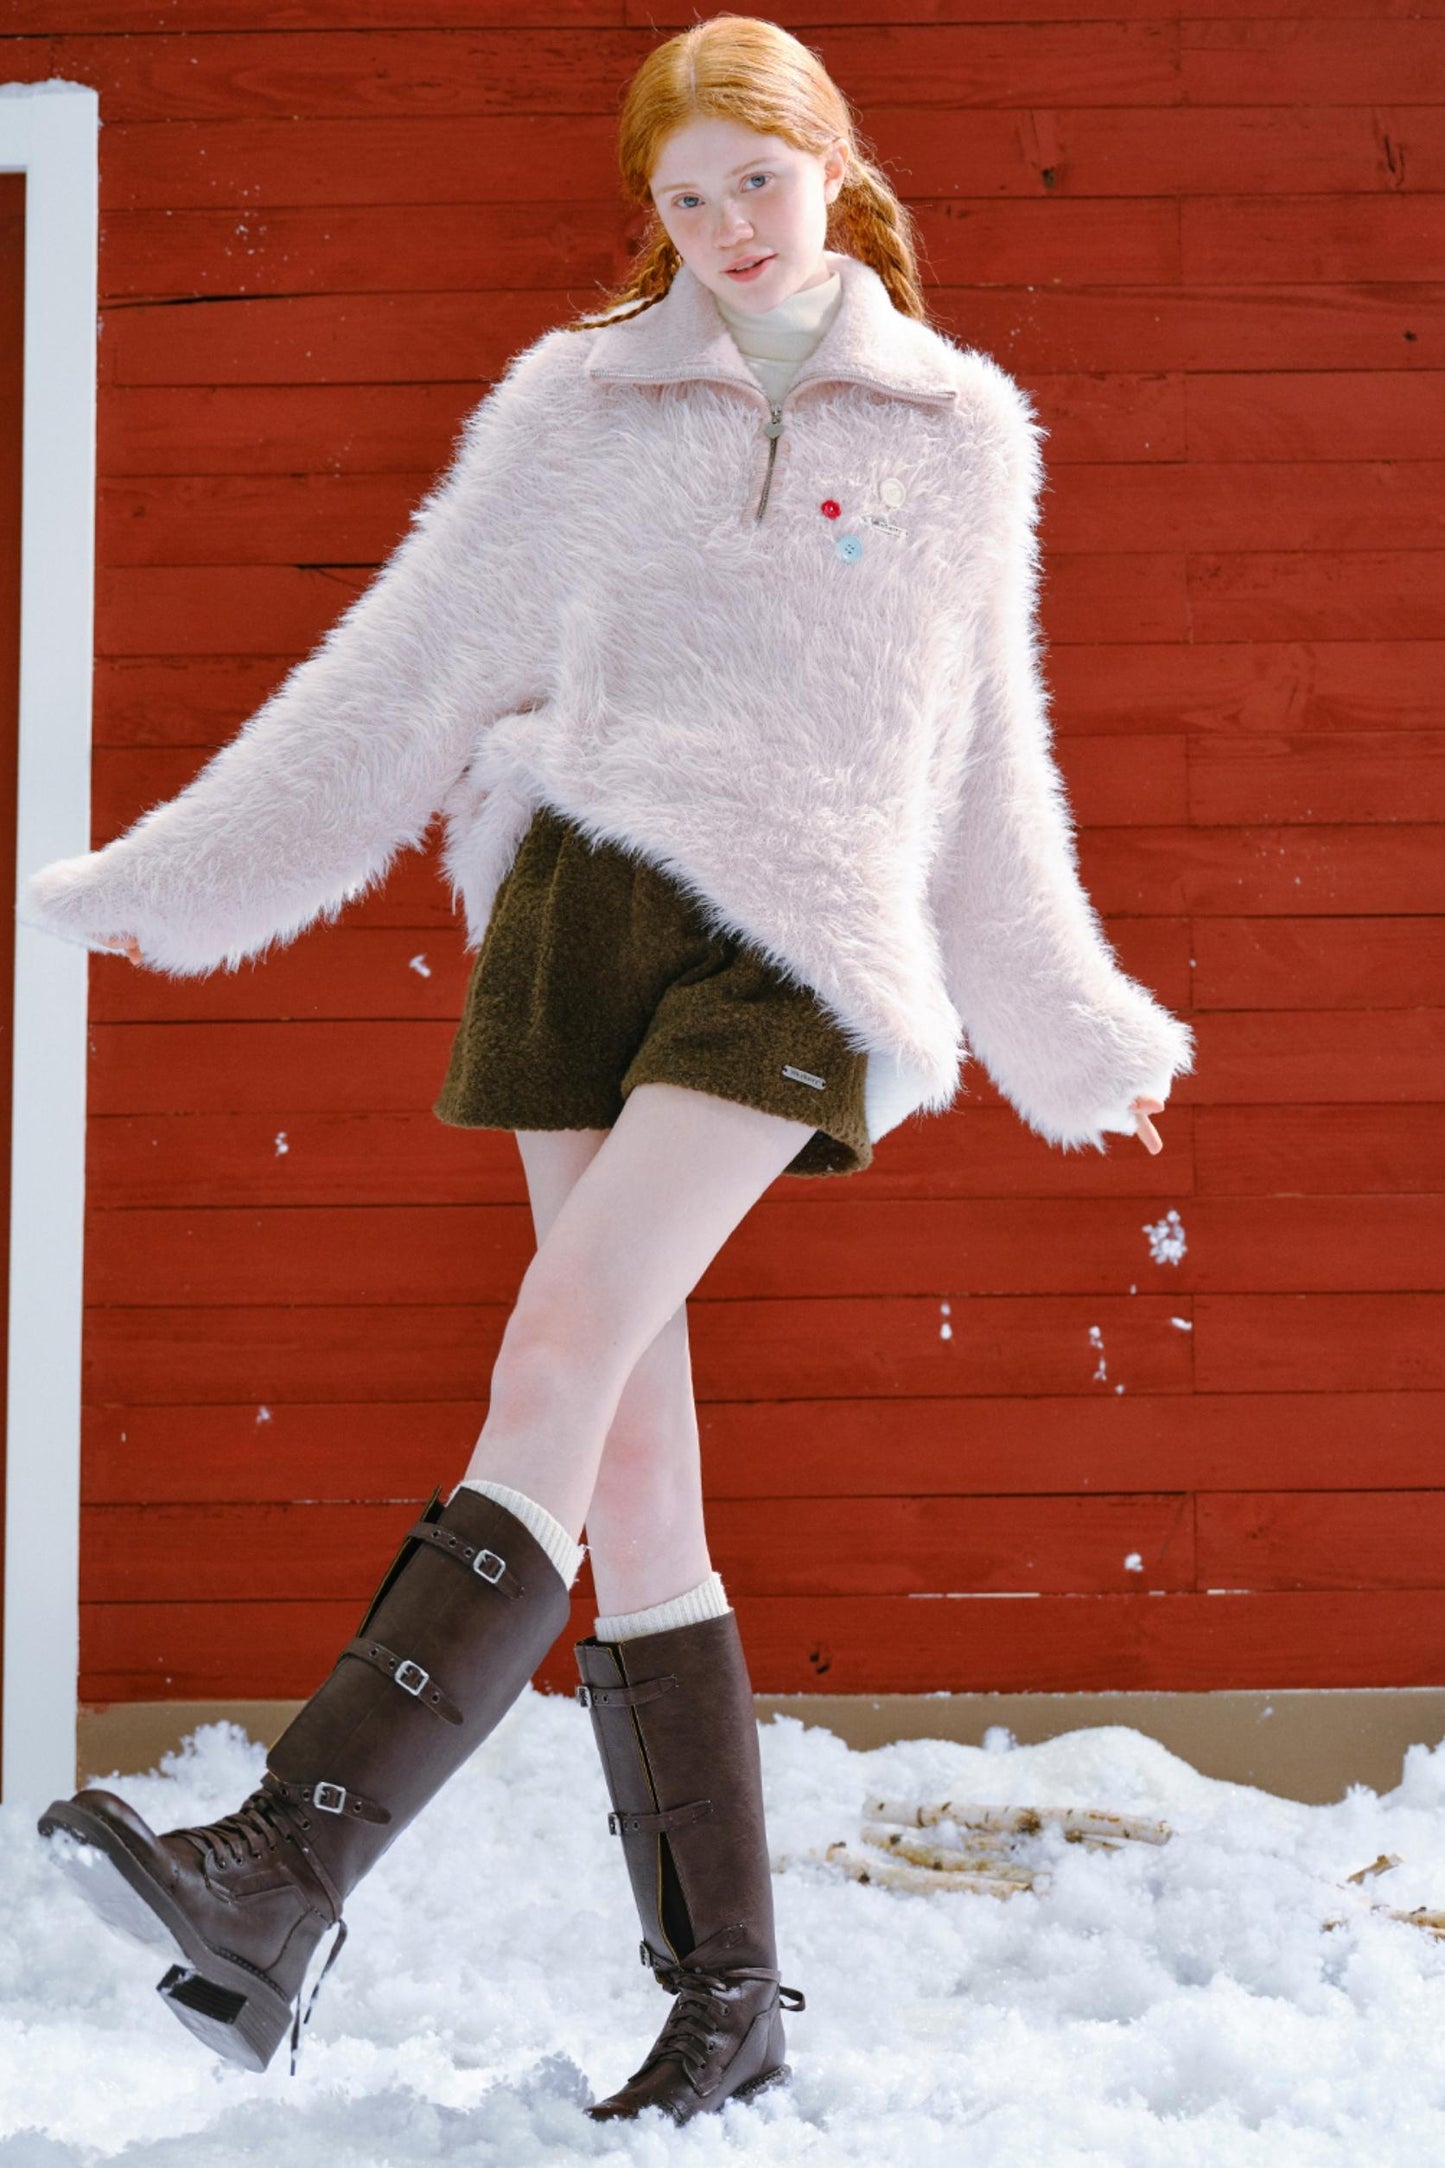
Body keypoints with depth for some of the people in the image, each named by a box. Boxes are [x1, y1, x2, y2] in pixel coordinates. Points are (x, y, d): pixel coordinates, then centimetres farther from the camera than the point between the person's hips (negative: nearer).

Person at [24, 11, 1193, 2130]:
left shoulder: (961, 434, 13)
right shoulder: (577, 404, 14)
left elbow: (984, 769, 22)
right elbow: (404, 668, 15)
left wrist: (1074, 1037, 28)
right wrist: (154, 880, 13)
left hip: (790, 938, -2)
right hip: (580, 905, 2)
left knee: (560, 1370, -21)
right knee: (633, 1461, -2)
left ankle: (278, 1881, -30)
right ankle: (729, 1995, 5)